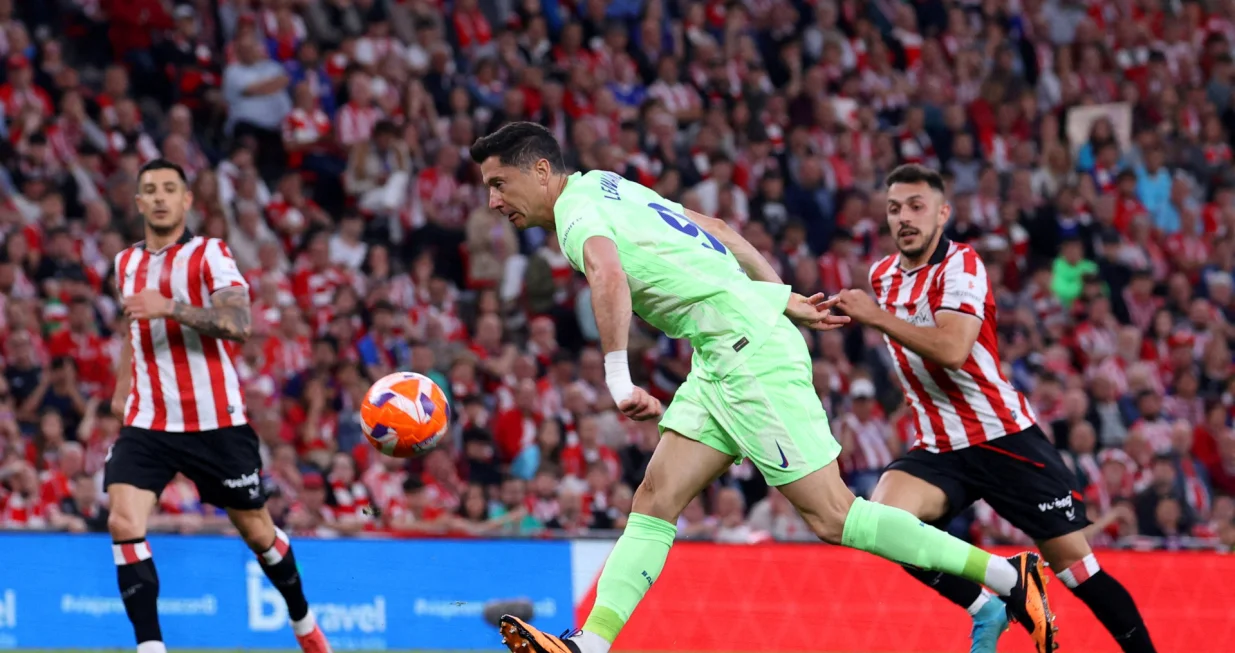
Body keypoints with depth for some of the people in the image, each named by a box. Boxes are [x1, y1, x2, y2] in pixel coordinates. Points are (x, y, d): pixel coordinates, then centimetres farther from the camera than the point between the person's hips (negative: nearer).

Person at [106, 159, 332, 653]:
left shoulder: (210, 254, -6)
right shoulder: (127, 263, 12)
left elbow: (239, 323, -21)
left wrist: (170, 307, -28)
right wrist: (121, 389, 25)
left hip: (214, 422, -4)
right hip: (147, 423, 4)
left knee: (256, 531, 10)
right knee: (123, 523, -18)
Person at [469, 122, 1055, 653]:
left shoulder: (577, 208, -10)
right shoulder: (607, 187, 19)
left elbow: (608, 274, -33)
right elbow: (716, 230, 25)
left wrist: (617, 379, -40)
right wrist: (783, 299, 28)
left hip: (749, 350, -10)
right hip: (723, 363, 10)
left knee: (831, 516, -9)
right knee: (654, 500, 2)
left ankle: (1009, 576, -4)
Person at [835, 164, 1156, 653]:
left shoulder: (960, 266, -12)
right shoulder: (882, 276, 9)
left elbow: (952, 350, -28)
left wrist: (876, 318, -25)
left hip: (1006, 439, -5)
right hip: (939, 448, 5)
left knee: (1077, 566, -7)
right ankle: (984, 611, -6)